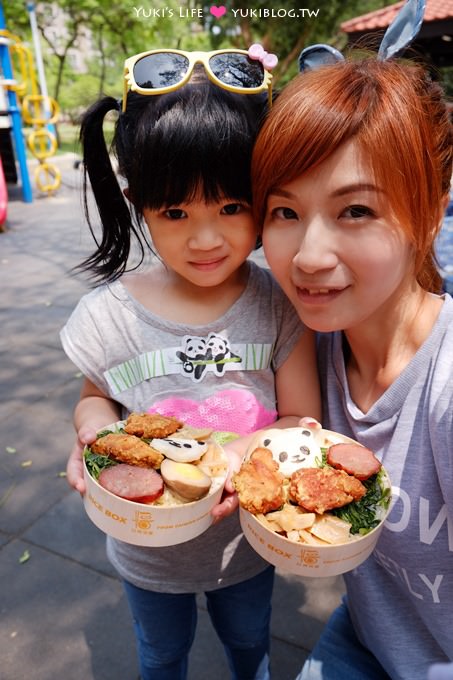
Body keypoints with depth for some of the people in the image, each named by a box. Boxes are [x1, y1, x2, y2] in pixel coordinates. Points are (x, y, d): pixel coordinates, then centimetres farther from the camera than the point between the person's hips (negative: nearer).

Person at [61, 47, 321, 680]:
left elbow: (302, 422, -16)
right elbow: (94, 397, -4)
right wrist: (95, 427, -27)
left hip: (248, 540, 1)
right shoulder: (109, 314, -21)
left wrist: (243, 453, -36)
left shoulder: (279, 307, -21)